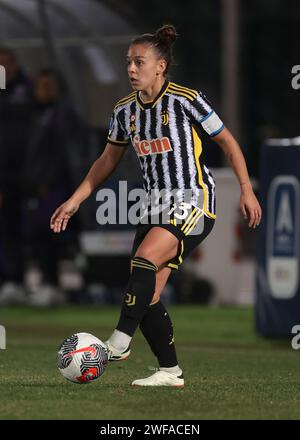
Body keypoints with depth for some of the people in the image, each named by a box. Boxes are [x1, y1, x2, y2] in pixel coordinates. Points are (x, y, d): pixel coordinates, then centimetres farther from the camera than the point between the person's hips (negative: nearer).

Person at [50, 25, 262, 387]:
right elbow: (107, 161, 18)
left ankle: (120, 342, -26)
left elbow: (227, 142, -2)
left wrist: (246, 189, -8)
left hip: (193, 203, -7)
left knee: (144, 260, -28)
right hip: (155, 207, 7)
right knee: (147, 296, -2)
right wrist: (74, 201, 13)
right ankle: (170, 371, 7)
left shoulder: (186, 100, -11)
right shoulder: (125, 110, 6)